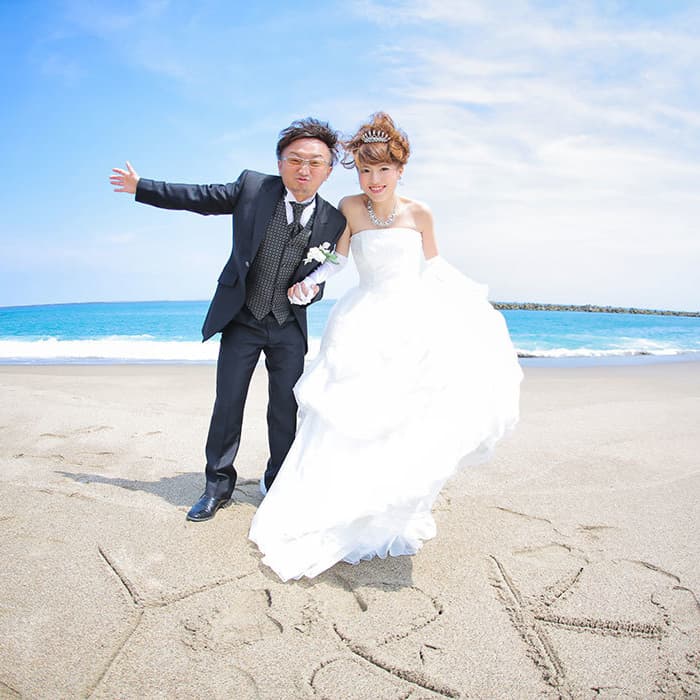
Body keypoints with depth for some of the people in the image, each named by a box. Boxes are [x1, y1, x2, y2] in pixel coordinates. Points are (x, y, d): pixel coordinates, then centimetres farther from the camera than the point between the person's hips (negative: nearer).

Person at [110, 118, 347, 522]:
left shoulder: (334, 222, -5)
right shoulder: (252, 187, -9)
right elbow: (198, 197, 3)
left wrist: (311, 290, -13)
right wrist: (141, 187, 12)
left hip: (289, 326, 1)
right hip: (241, 318, -1)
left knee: (286, 409, 7)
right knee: (227, 405, 4)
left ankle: (278, 484, 26)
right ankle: (218, 485, 21)